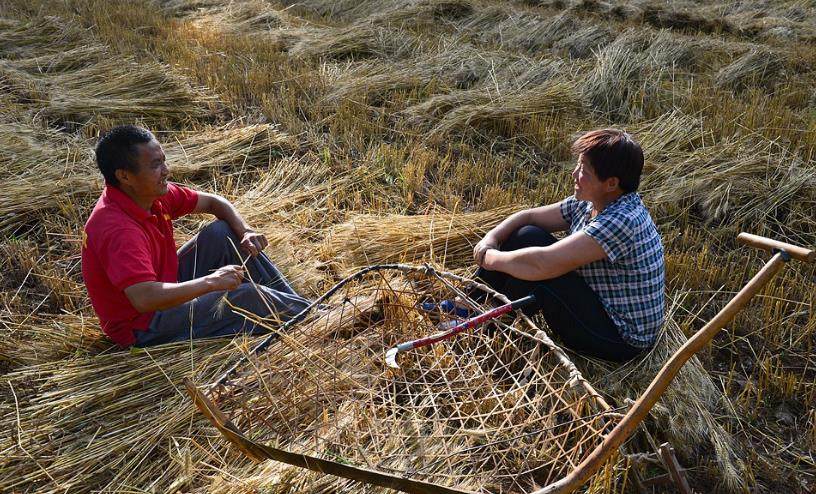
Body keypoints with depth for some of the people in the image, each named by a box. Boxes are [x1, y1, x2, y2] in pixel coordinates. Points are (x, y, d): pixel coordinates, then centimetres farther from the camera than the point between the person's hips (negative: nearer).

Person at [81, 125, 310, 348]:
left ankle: (293, 300, 9)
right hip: (143, 329, -9)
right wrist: (211, 281, -37)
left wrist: (246, 231, -11)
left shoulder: (153, 193, -6)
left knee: (222, 233, 2)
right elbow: (145, 299, -43)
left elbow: (212, 202, 7)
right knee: (247, 296, -20)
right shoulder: (117, 229, -33)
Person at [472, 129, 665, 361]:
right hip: (601, 306, 9)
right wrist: (490, 239, -10)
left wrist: (490, 258, -20)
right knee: (528, 236, -2)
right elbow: (529, 216, 8)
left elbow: (543, 264, -36)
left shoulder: (621, 220, -30)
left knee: (532, 269, -25)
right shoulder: (589, 203, -2)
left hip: (621, 340, -9)